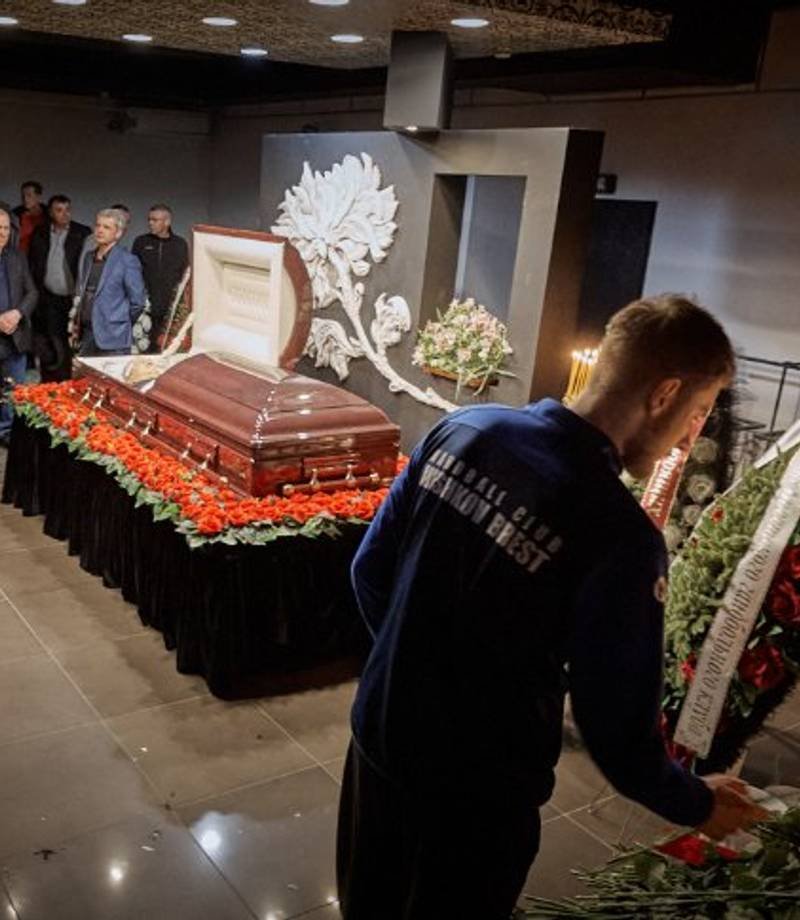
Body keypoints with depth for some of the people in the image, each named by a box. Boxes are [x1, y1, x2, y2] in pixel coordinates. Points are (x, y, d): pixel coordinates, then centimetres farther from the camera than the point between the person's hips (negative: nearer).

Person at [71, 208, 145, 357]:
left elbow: (137, 302, -6)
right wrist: (76, 325, 14)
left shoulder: (127, 261, -7)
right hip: (86, 337, 6)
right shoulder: (88, 257, 14)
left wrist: (120, 326, 2)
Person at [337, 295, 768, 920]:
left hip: (378, 736, 5)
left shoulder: (465, 428, -10)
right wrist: (697, 804, 3)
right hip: (475, 796, -5)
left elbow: (371, 570, 0)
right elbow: (619, 732, -18)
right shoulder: (622, 538, -26)